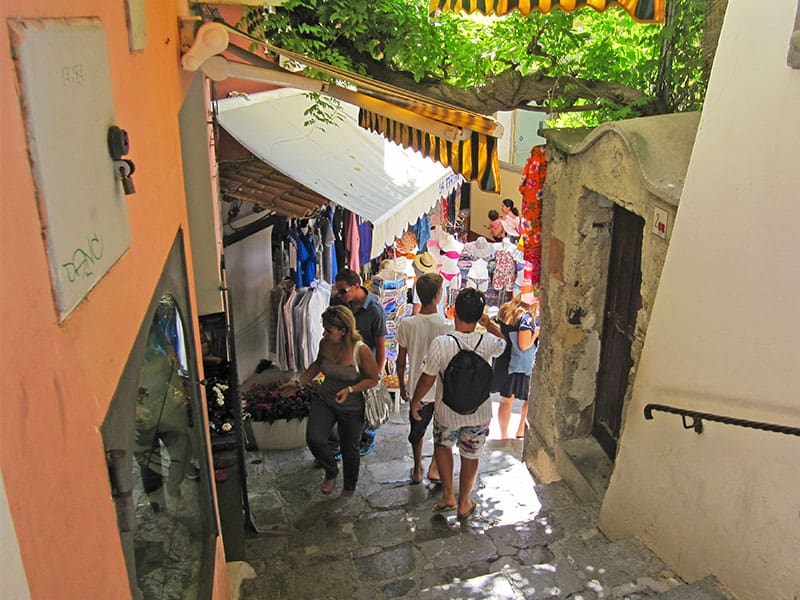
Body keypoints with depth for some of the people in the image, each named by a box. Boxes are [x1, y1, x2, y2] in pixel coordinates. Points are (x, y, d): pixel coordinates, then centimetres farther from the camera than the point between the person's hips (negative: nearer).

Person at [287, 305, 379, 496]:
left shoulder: (361, 350, -24)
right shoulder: (325, 344, -10)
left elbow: (373, 379, -13)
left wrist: (350, 390, -26)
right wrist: (299, 382, 2)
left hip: (352, 407, -3)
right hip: (324, 400, 3)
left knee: (350, 450, 13)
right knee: (314, 439, -17)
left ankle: (349, 488, 42)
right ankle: (331, 472, 14)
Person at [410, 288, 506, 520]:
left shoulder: (441, 343, -24)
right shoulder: (488, 342, -16)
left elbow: (427, 380, -14)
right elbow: (503, 342, 10)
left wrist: (415, 401, 1)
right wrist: (489, 324, 10)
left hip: (448, 412, -1)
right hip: (479, 413, 2)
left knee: (442, 446, 27)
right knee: (471, 457, 20)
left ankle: (448, 495, 28)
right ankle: (463, 503, 35)